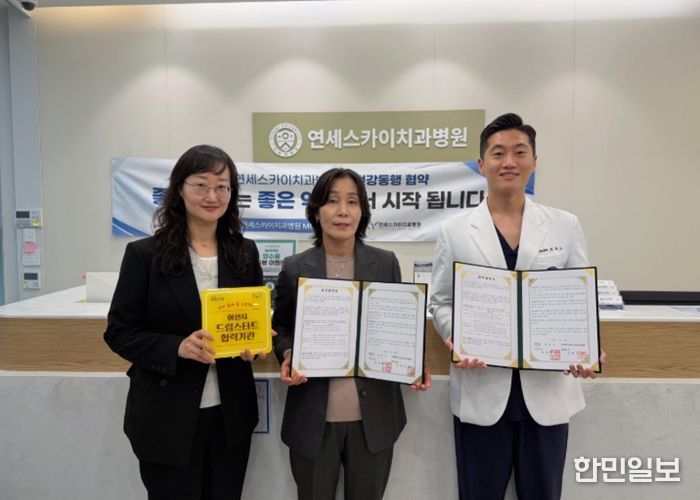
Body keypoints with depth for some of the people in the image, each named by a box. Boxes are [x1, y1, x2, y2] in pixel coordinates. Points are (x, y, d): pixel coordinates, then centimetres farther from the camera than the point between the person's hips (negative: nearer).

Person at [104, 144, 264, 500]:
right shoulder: (145, 254, -8)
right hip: (167, 418, -3)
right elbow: (119, 332, -6)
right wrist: (177, 347, -22)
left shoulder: (245, 253, 2)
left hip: (231, 414, 3)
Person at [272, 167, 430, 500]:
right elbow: (281, 328, 8)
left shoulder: (386, 263, 1)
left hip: (374, 416, 1)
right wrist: (288, 355, -12)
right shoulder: (294, 268, -2)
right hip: (314, 417, 0)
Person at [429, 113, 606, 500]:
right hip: (480, 388, -1)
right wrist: (455, 339, -17)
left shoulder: (565, 226, 3)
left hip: (548, 388, 1)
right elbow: (440, 302, 3)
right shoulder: (454, 231, 0)